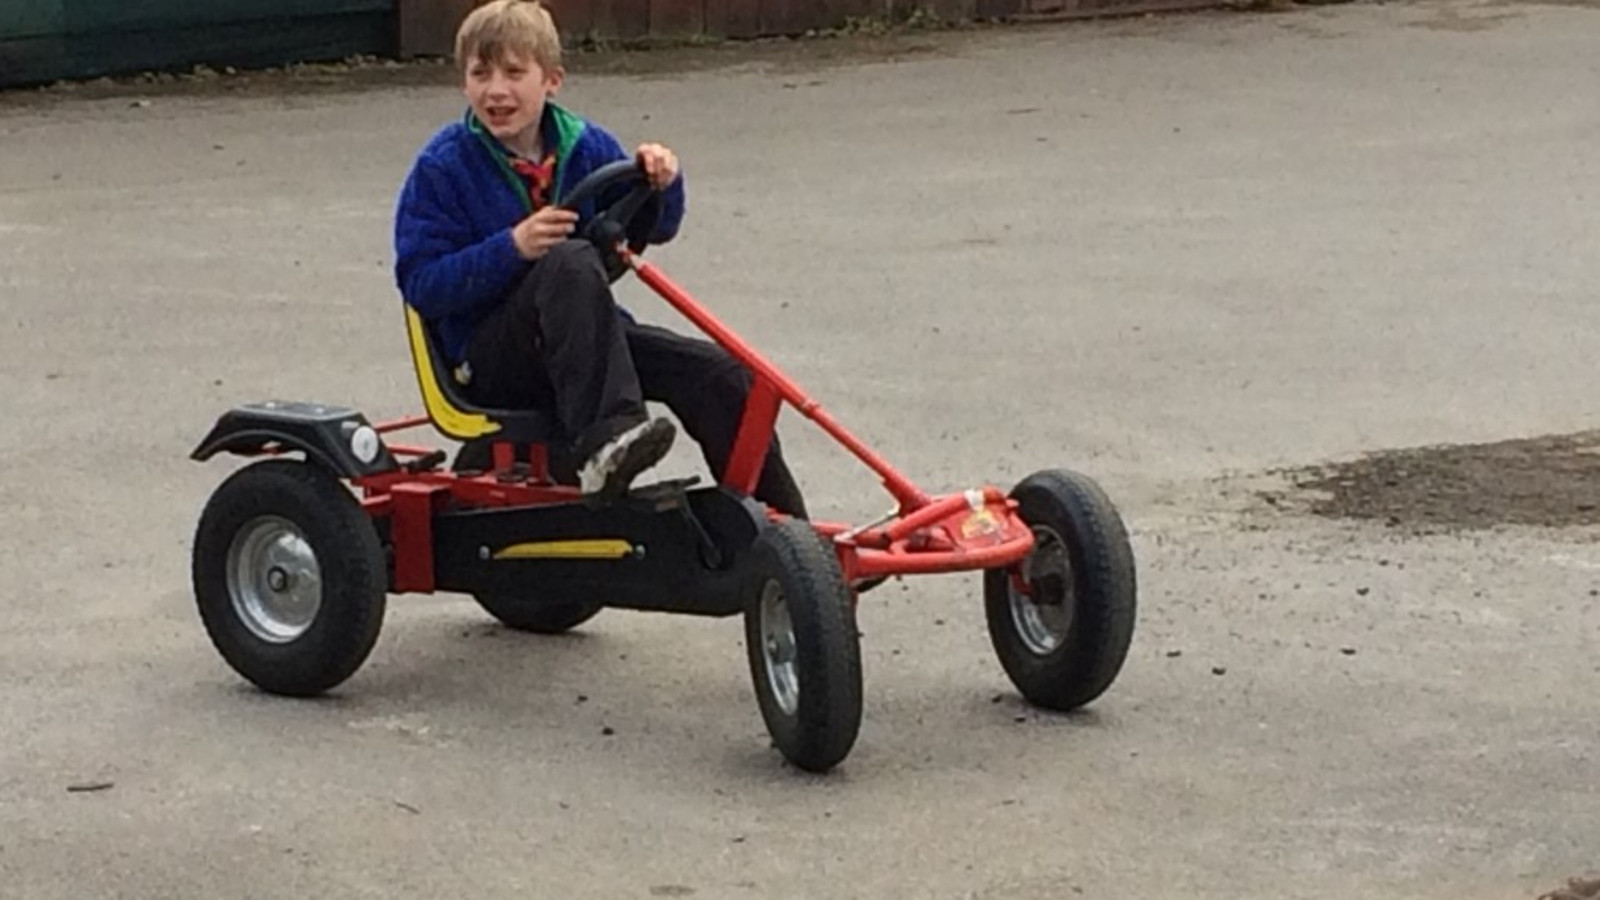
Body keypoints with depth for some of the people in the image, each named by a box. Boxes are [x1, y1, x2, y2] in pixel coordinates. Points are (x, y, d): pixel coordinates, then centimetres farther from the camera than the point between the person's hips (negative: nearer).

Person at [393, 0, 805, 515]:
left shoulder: (586, 147, 8)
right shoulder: (443, 168, -6)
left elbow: (654, 230, 16)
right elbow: (420, 284, -13)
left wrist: (662, 183, -7)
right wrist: (511, 248, -26)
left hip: (586, 340, 5)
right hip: (490, 354, -5)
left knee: (718, 375, -14)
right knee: (571, 261, -35)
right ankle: (601, 438, -48)